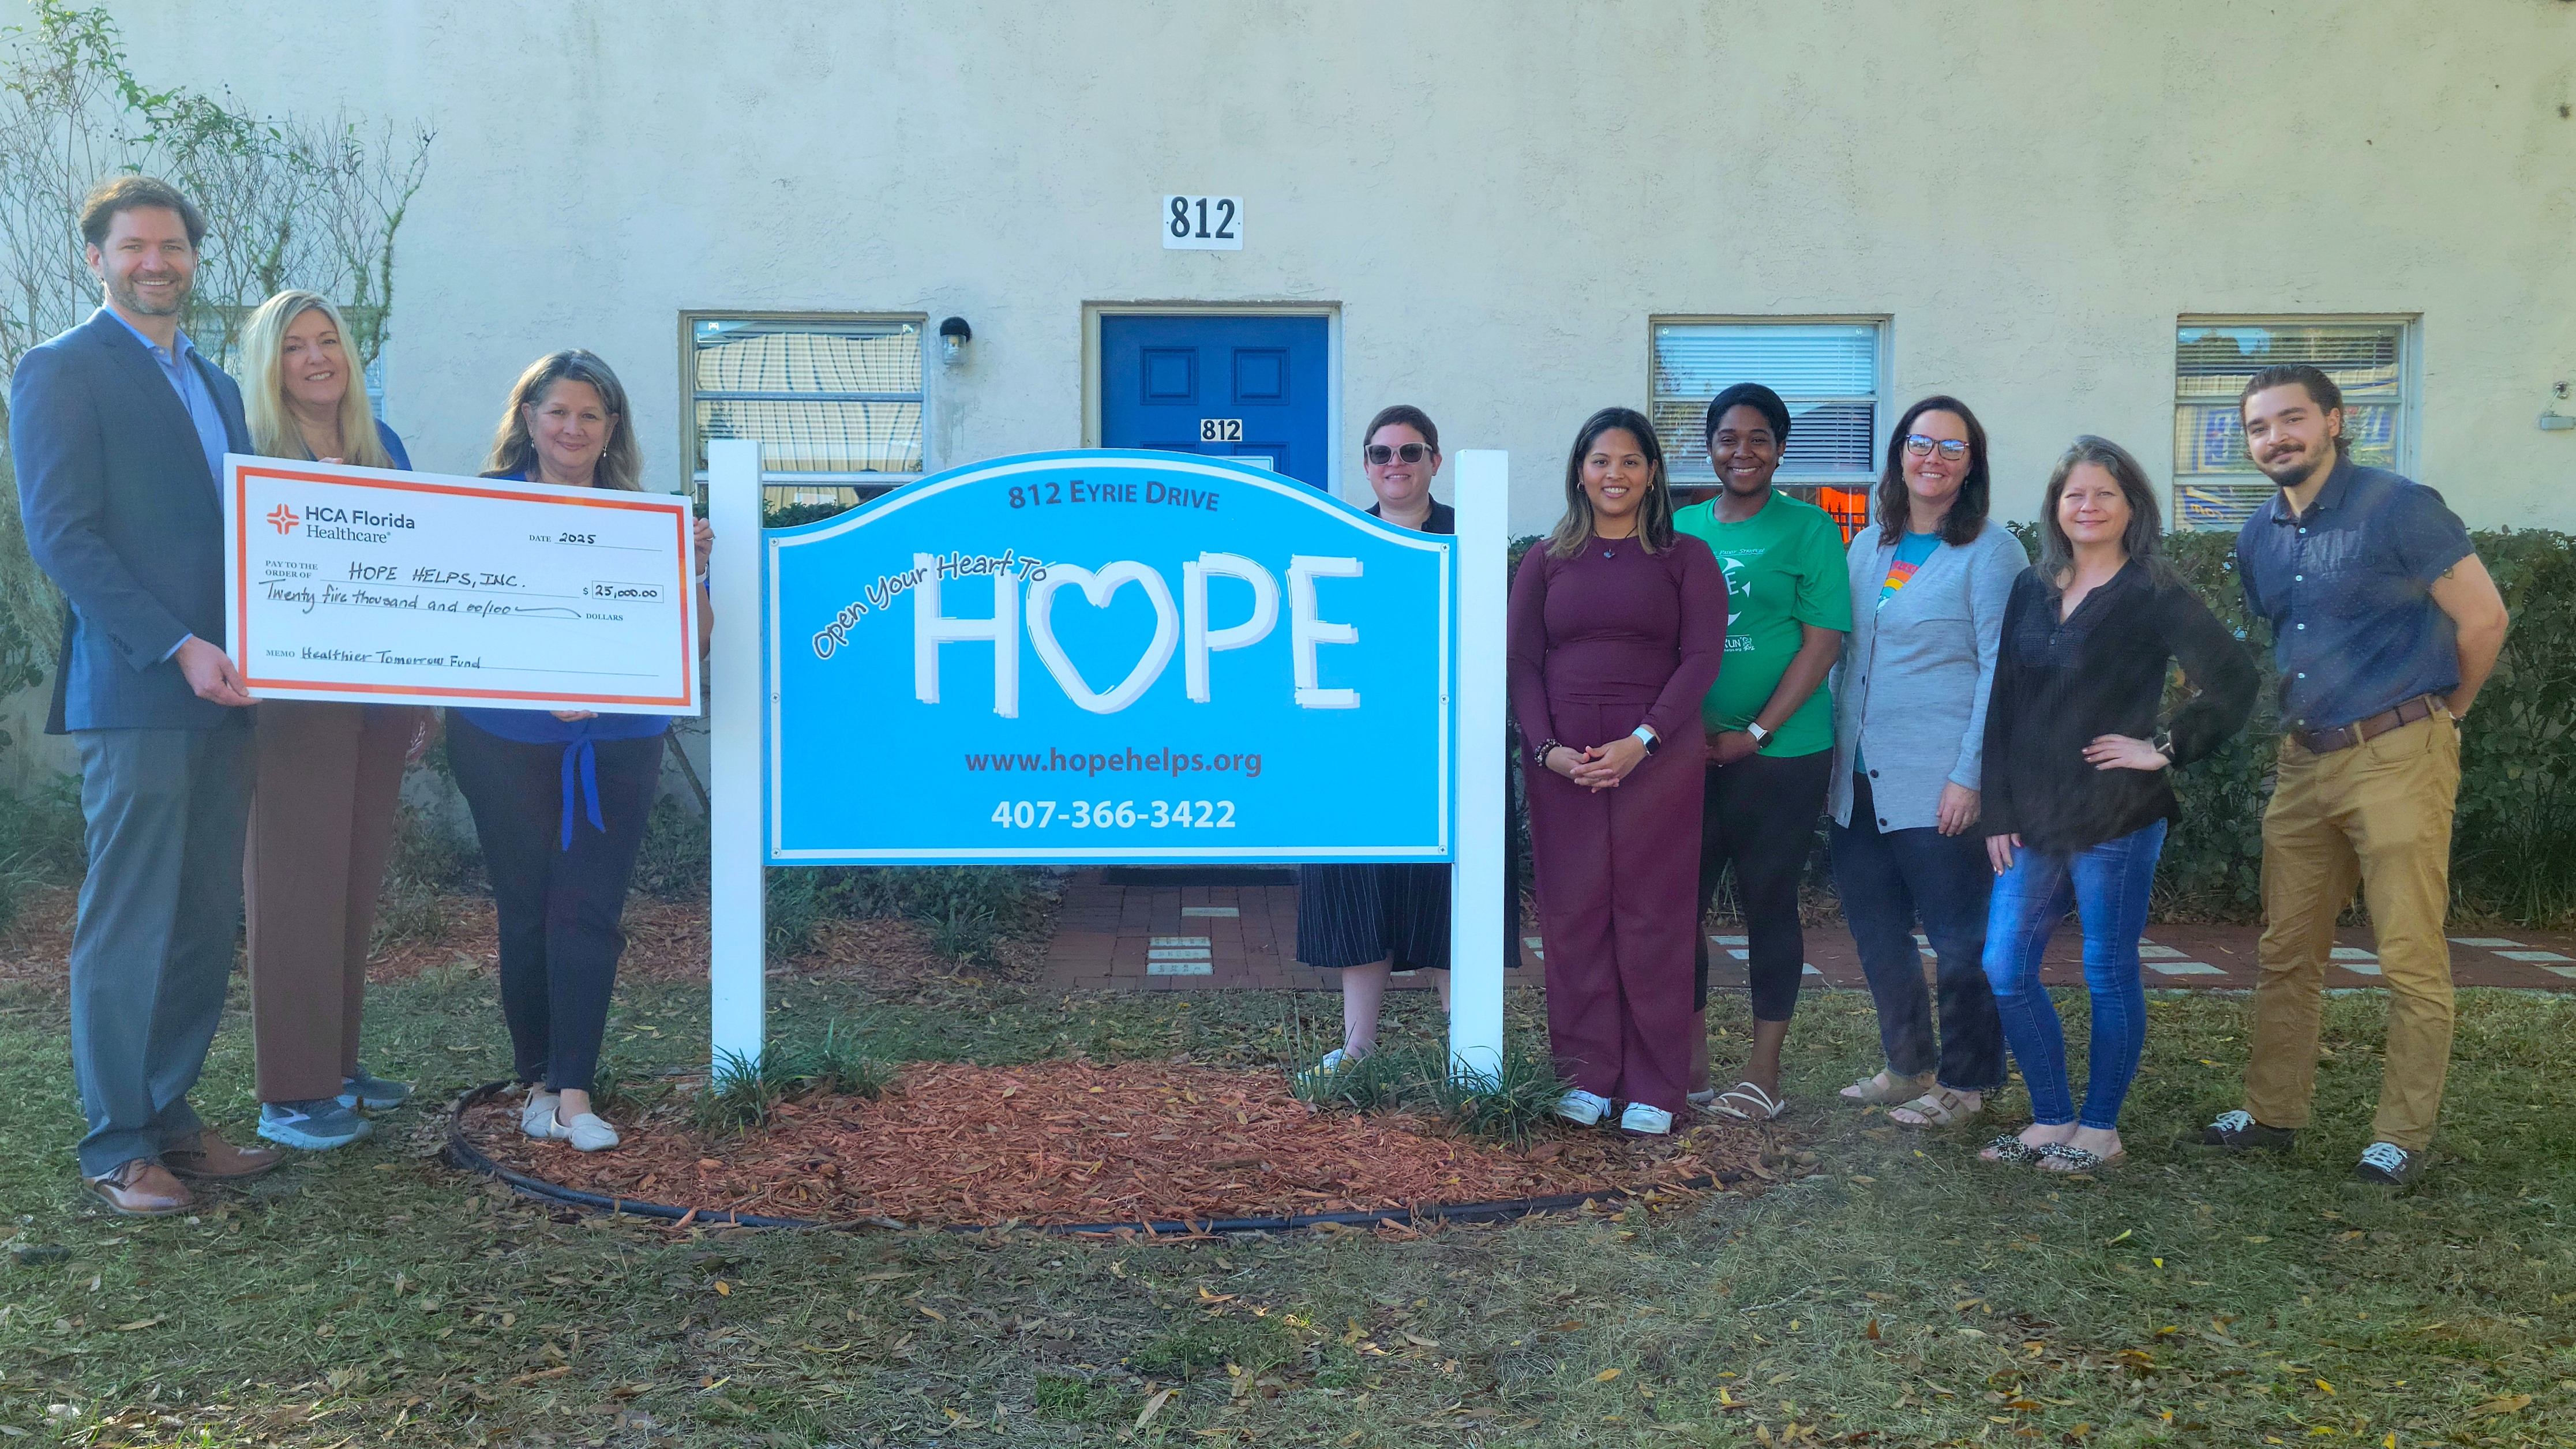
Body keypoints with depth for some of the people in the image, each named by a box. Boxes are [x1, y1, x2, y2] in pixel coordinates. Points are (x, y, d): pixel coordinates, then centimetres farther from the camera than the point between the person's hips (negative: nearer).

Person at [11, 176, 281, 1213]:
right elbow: (60, 536, -11)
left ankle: (170, 1117, 21)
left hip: (220, 691, 7)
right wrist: (178, 648, -17)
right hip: (134, 693, -7)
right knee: (127, 926, -1)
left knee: (206, 925, 10)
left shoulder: (214, 385, 21)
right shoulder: (61, 371, -2)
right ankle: (117, 1147, 9)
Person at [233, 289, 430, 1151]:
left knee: (358, 877, 10)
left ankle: (338, 1063, 21)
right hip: (296, 698, -6)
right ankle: (291, 1095, 1)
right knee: (297, 882, -4)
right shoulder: (248, 452, -4)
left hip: (382, 692, 6)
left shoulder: (382, 447, 12)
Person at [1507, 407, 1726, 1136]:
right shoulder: (1546, 561, 12)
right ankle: (1585, 1077, 13)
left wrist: (1642, 741, -15)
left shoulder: (1685, 558, 7)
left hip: (1657, 759, -2)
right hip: (1563, 761, 2)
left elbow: (1701, 658, -2)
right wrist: (1547, 747, -9)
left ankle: (1653, 1088, 8)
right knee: (1574, 914, 3)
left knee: (1653, 915, 0)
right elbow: (1521, 663, 7)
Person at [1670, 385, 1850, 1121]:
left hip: (1780, 754, -4)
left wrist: (1756, 734, -12)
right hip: (1688, 753, 4)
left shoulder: (1808, 528, -2)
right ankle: (1689, 1059, 19)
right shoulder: (1682, 528, 10)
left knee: (1770, 904, 5)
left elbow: (1824, 642, -7)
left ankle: (1764, 1073, 15)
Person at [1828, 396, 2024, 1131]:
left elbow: (2000, 673, -10)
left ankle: (1966, 1081, 17)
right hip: (1860, 780, 7)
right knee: (1876, 930, 14)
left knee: (1959, 936, 2)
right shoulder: (1868, 547, 13)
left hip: (1939, 785, -7)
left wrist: (1970, 776, -15)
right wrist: (1833, 756, 12)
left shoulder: (1991, 552, -5)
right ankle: (1909, 1065, 29)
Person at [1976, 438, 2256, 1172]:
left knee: (2109, 973, 4)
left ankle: (2100, 1127, 18)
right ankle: (2051, 1119, 19)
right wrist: (1997, 810, 5)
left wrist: (2165, 749, -11)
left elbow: (2234, 683, -14)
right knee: (2005, 969, 4)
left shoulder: (2155, 596, -6)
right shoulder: (2031, 591, 11)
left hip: (2116, 817, -6)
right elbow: (2002, 705, 10)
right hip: (2033, 818, 6)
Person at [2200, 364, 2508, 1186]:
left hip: (2398, 757, -7)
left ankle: (2402, 1138, 6)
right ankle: (2272, 1113, 22)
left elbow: (2483, 618, -8)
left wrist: (2440, 716, 2)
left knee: (2412, 962, -3)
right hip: (2306, 762, 7)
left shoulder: (2398, 508, -9)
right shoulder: (2258, 538, 11)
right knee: (2287, 953, 12)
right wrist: (2300, 719, 18)